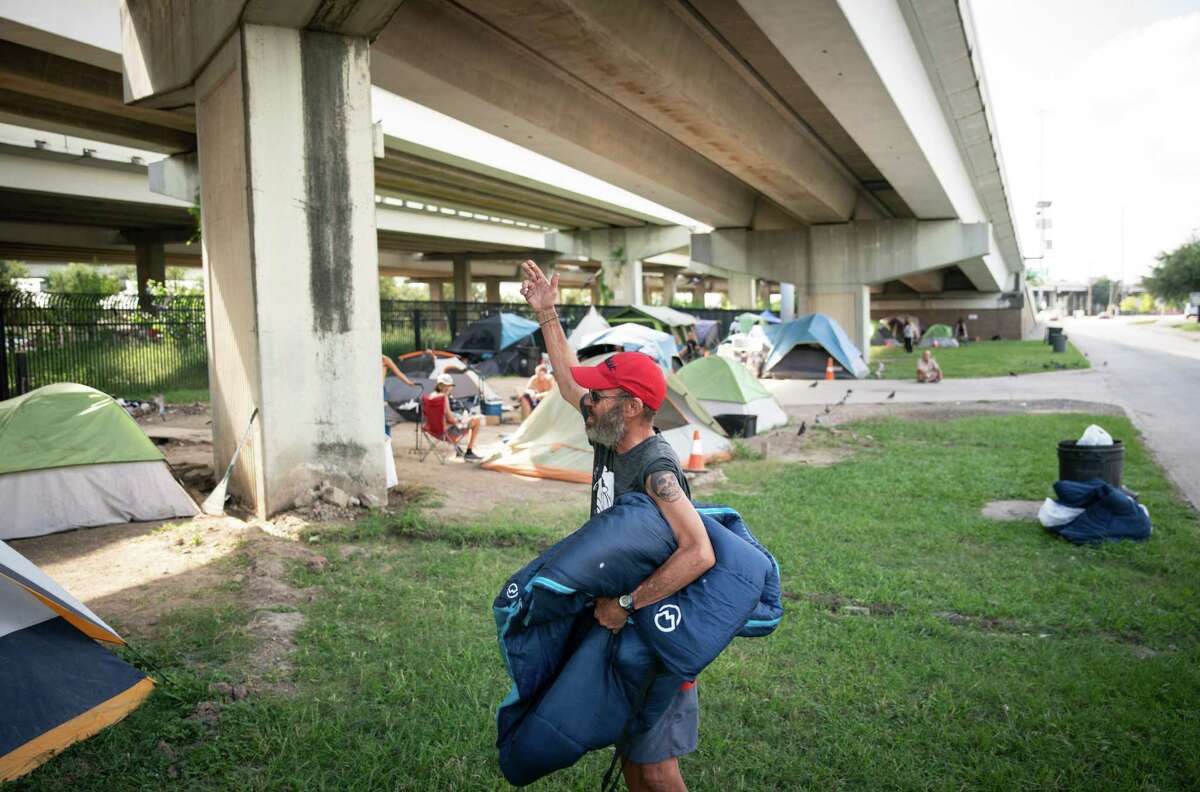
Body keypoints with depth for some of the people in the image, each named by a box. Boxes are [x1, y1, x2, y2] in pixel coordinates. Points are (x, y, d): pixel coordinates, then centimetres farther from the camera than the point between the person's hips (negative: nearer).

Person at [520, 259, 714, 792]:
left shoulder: (656, 469, -26)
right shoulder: (610, 439, -1)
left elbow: (699, 554, -37)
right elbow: (569, 381, 15)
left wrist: (625, 604, -32)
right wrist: (547, 315, 13)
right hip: (619, 625, 9)